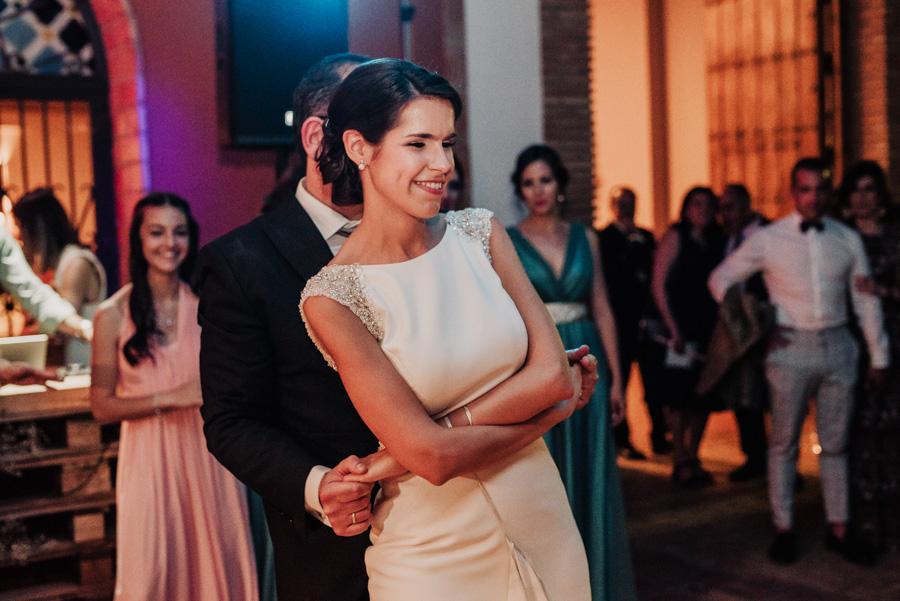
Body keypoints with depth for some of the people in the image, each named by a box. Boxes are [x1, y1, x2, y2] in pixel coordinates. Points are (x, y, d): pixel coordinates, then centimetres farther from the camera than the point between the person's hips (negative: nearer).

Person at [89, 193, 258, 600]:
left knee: (214, 565, 6)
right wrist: (170, 398, -14)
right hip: (150, 458, -1)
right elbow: (102, 406, -3)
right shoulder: (114, 314, -3)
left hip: (206, 455, 2)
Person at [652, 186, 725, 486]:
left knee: (705, 396, 7)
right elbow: (658, 285, -7)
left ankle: (692, 458, 18)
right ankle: (680, 461, 6)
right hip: (681, 331, -5)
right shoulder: (675, 237, -3)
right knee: (680, 396, -2)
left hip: (708, 330, 6)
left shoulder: (716, 242, 14)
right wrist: (673, 329, -12)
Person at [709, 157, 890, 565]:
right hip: (790, 348, -2)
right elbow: (720, 280, 5)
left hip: (838, 347, 2)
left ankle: (837, 528, 19)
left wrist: (878, 356, 10)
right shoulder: (768, 240, -2)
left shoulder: (847, 239, 5)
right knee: (783, 443, 4)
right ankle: (783, 529, 14)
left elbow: (866, 300, 10)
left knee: (836, 443, 9)